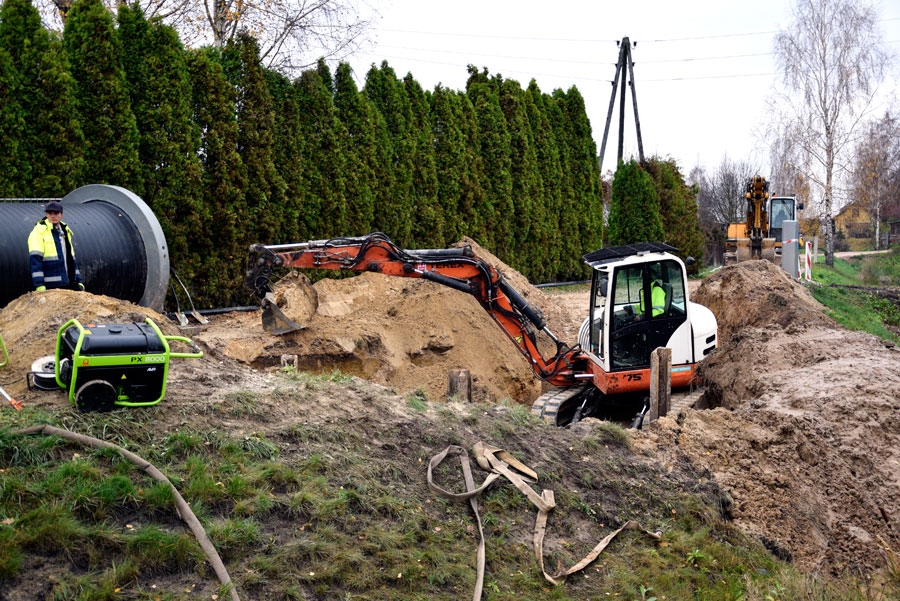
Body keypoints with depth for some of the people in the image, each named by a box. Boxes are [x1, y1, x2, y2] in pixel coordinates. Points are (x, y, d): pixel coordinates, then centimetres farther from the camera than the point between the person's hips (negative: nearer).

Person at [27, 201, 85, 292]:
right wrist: (39, 285, -22)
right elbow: (35, 259, -14)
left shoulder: (65, 232, 18)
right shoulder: (39, 232, -6)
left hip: (67, 285, 7)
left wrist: (79, 281, 15)